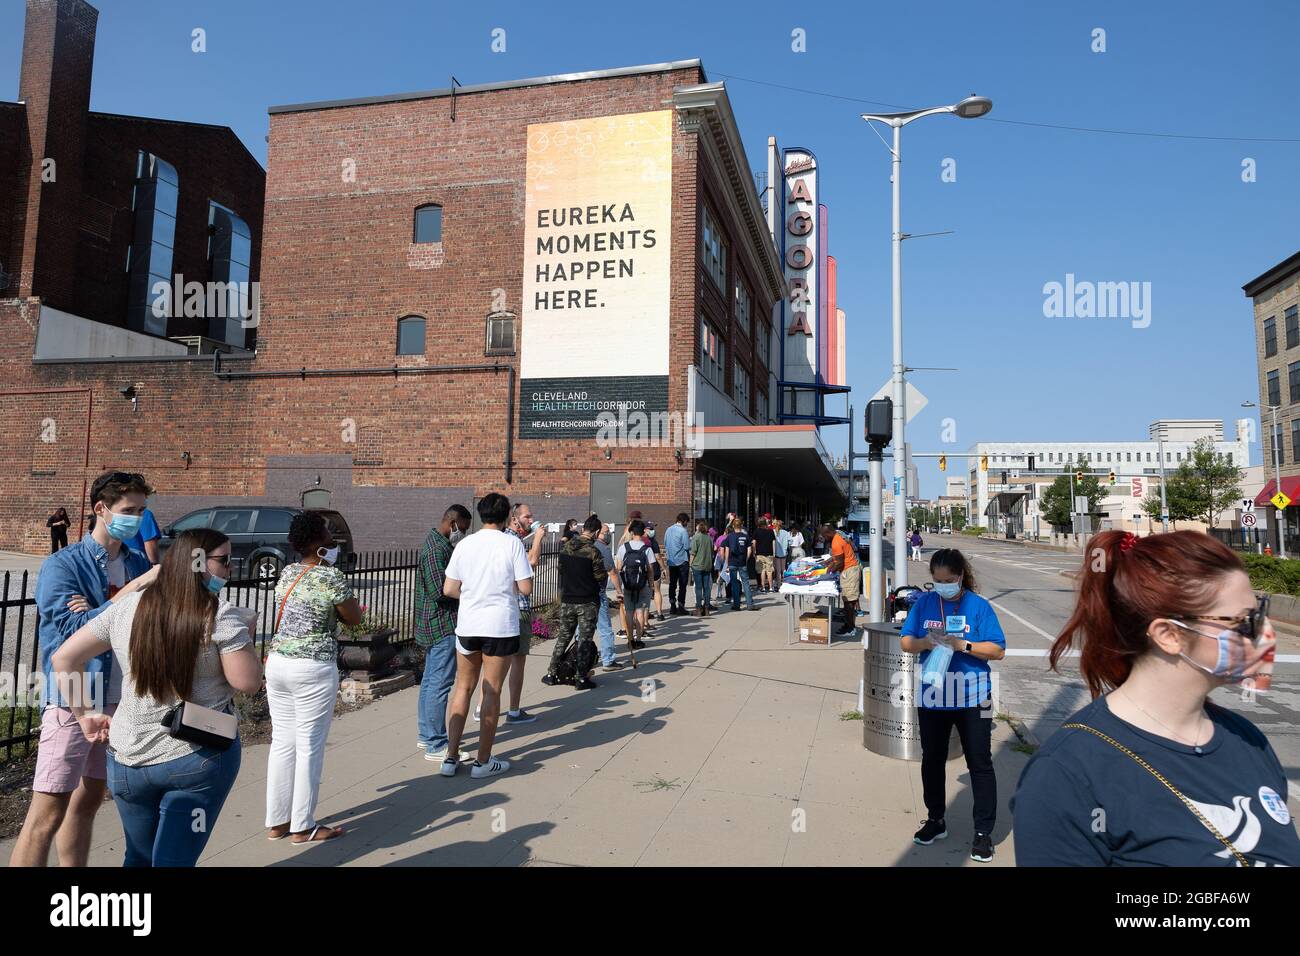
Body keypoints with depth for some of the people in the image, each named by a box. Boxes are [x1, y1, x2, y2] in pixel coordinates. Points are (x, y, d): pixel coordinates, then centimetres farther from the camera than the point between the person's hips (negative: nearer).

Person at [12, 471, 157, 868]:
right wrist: (133, 588, -24)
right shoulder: (61, 565, -9)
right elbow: (74, 630, -18)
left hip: (123, 700, 5)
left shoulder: (138, 563, 6)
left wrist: (101, 612, -17)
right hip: (73, 699, -5)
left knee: (88, 800, 16)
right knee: (46, 815, -4)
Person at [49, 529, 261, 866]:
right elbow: (249, 683, -15)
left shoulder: (127, 606, 1)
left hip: (129, 760, 5)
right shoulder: (222, 615, -15)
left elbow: (63, 659, 5)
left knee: (139, 857, 24)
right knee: (174, 860, 7)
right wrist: (244, 637, 0)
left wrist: (84, 715, 12)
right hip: (200, 759, -5)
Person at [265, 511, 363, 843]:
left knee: (282, 742, 14)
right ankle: (303, 827, 14)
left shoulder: (286, 573, 7)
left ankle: (276, 822, 24)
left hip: (278, 663, 7)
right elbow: (355, 618, -5)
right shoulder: (332, 577, -15)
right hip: (313, 670, -7)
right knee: (309, 747, 4)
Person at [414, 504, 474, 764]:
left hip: (434, 625, 11)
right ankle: (436, 746, -3)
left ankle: (426, 735, 27)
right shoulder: (437, 549, -18)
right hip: (443, 625, -11)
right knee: (440, 683, -7)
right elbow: (440, 590, -23)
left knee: (430, 680, 16)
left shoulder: (437, 543, 15)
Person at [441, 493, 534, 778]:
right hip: (500, 626, -3)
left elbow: (449, 589, 2)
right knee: (491, 692, 5)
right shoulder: (512, 543, -8)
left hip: (467, 625, 4)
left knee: (463, 688, 15)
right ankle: (483, 761, 13)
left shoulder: (465, 544, 1)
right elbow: (526, 588, -9)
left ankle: (451, 757, 19)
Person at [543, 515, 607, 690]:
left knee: (563, 637, 15)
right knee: (585, 639, 4)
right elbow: (601, 577, -11)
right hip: (587, 602, -5)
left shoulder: (566, 547, 0)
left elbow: (561, 570, 10)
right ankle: (581, 678, 7)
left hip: (567, 600, 5)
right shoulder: (593, 551, -17)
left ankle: (551, 674, 19)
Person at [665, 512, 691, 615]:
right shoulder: (683, 531, -13)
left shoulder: (668, 530, 8)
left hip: (671, 561, 6)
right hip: (682, 561, -6)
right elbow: (687, 546, -15)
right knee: (682, 584, 0)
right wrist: (690, 538, 2)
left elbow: (665, 545, 14)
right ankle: (681, 606, -1)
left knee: (672, 584, 11)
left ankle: (672, 606, 14)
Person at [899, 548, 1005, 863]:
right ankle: (935, 821, 33)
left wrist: (963, 645, -22)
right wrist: (927, 642, -18)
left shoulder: (978, 606, -7)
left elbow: (998, 650, -9)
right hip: (931, 697, 3)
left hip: (972, 698, -3)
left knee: (980, 764, 4)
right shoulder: (924, 603, 1)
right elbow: (905, 642, 2)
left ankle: (983, 832, 16)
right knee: (932, 760, 15)